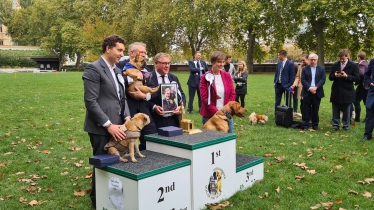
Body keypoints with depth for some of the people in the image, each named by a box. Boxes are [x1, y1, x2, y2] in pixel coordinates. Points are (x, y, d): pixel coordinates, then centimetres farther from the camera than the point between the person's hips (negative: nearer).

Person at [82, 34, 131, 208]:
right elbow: (90, 101, -18)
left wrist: (127, 117, 2)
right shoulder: (94, 69, -12)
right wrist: (108, 124, -19)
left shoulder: (116, 70, 14)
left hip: (117, 125, 7)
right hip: (101, 128, -7)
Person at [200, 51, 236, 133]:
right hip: (209, 115, -3)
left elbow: (232, 94, 6)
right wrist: (216, 112, -14)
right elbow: (204, 98, -8)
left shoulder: (227, 76, 7)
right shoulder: (205, 77, -4)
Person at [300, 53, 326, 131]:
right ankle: (305, 125, 6)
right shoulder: (304, 69, 6)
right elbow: (303, 80, -3)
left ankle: (315, 125, 15)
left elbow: (323, 79, -2)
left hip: (317, 92, 1)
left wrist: (316, 87, -16)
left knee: (315, 110, 6)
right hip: (307, 92, -1)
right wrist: (309, 88, -16)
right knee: (306, 110, 1)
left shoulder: (321, 69, 8)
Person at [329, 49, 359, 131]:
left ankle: (346, 125, 19)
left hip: (347, 92, -2)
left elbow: (357, 78, -6)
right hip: (336, 91, 2)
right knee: (335, 110, 9)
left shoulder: (353, 65, -4)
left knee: (346, 110, 8)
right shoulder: (334, 65, 5)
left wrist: (347, 76, -22)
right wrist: (334, 75, -15)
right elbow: (330, 77, 7)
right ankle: (335, 125, 18)